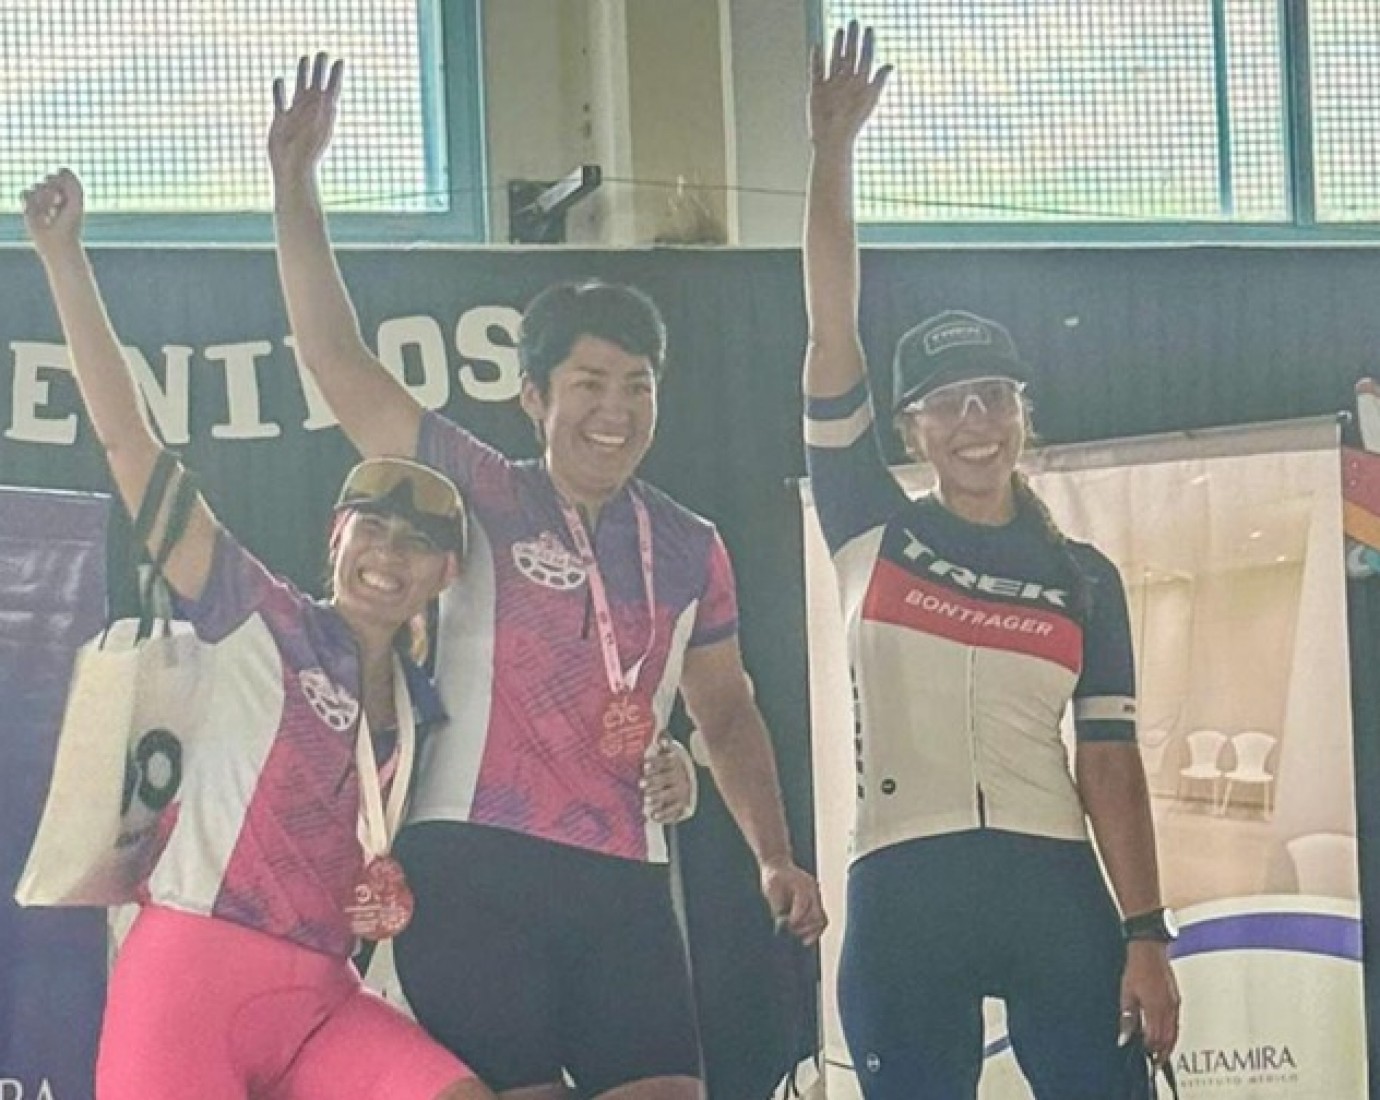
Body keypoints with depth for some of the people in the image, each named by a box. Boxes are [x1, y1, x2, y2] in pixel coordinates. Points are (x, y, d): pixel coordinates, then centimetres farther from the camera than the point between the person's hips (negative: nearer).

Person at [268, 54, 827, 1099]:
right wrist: (295, 182, -9)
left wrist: (776, 857, 14)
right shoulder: (481, 499, 2)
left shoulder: (690, 550, 13)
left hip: (626, 883, 4)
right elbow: (340, 362, -4)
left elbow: (726, 710, 24)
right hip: (475, 865, -4)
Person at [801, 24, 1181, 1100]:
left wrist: (1147, 936, -1)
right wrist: (833, 150, -4)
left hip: (1055, 887, 0)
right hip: (904, 890, 0)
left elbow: (1109, 765, 8)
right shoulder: (874, 533, 8)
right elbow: (832, 333, 1)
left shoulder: (1084, 578, 11)